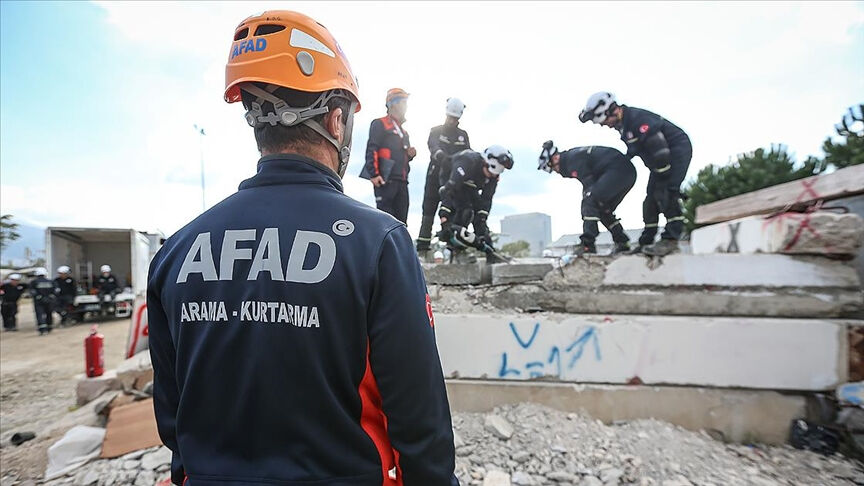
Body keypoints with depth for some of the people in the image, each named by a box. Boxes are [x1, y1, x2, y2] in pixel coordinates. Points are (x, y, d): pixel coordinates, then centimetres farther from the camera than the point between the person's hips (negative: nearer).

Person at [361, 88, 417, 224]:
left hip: (402, 181, 8)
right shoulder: (379, 124, 1)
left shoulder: (403, 131, 25)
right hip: (385, 180, -8)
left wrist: (410, 154, 9)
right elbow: (371, 150, -9)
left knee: (401, 219, 8)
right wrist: (374, 174, -18)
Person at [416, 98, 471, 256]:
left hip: (455, 178, 2)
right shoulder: (436, 131, 11)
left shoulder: (463, 135, 19)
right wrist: (442, 156, -34)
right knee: (429, 210, -3)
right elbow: (433, 146, -11)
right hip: (436, 175, -2)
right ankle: (422, 247, -1)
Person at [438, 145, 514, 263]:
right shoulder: (467, 164, -41)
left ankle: (489, 252, -3)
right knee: (465, 211, -28)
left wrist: (482, 219, -25)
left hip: (470, 190, 6)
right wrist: (444, 220, -55)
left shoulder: (493, 175, -20)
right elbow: (449, 190, -48)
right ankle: (457, 248, -17)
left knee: (480, 217, -9)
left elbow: (486, 198, -15)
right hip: (451, 186, -5)